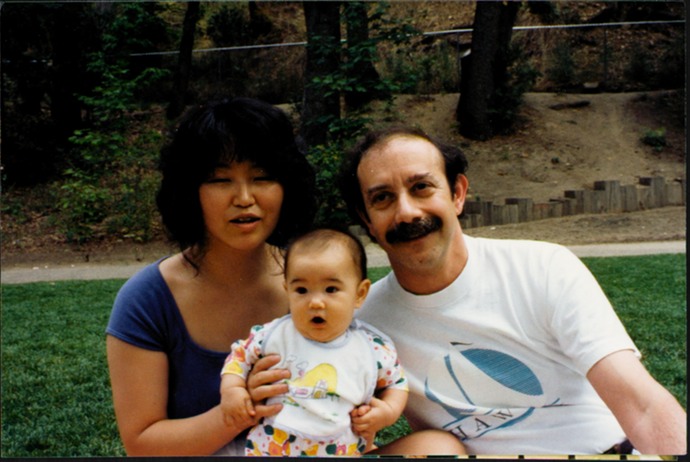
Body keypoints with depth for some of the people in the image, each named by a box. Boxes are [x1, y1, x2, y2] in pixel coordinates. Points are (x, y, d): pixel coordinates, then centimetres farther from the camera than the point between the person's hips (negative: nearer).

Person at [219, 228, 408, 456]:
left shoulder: (374, 349, -4)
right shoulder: (273, 335, -4)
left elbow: (396, 382, 12)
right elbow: (241, 354, 12)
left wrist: (388, 411, -4)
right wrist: (231, 389, -1)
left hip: (343, 451, 1)